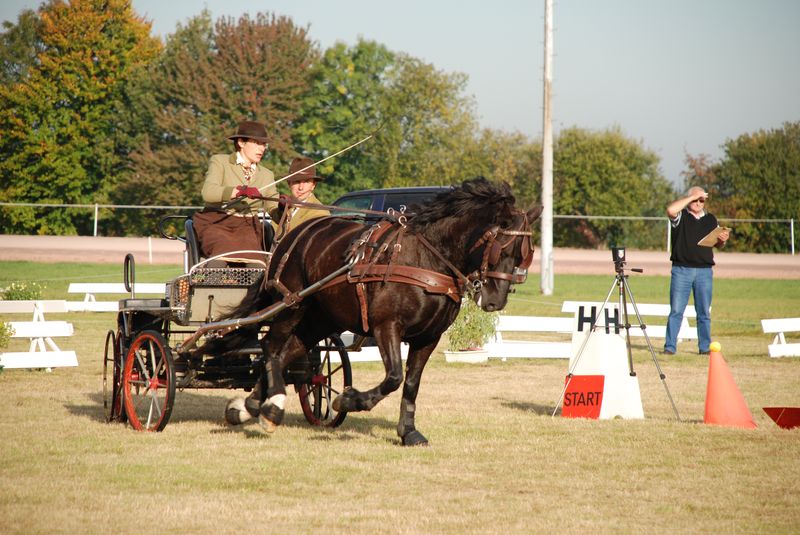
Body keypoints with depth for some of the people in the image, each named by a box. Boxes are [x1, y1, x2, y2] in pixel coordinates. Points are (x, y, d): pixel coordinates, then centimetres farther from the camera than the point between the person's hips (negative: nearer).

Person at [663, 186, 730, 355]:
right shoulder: (681, 216, 3)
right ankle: (670, 347, -3)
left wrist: (723, 239, -4)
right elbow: (670, 209, -20)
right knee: (676, 311, -4)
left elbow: (717, 244, 20)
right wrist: (692, 197, -12)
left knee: (704, 312, 4)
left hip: (704, 271, 3)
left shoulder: (710, 219, 16)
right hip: (681, 270, -3)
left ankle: (705, 347, 9)